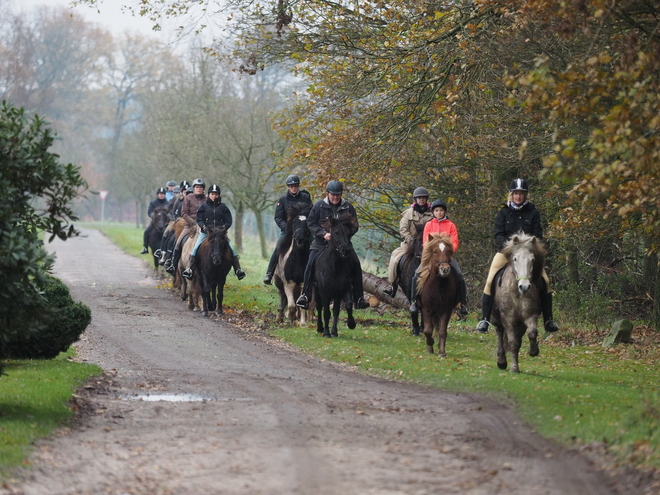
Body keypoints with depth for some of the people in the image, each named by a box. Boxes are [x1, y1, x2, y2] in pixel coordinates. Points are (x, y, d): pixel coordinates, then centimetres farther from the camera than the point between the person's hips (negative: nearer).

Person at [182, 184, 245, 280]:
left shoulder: (223, 207, 8)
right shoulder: (204, 206, 7)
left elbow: (229, 222, 8)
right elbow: (199, 220, 6)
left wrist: (223, 227, -12)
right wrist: (204, 227, -13)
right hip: (206, 232, 0)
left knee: (231, 249, -14)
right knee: (196, 248, -19)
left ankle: (238, 270, -13)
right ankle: (190, 269, -20)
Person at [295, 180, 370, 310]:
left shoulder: (348, 208, 4)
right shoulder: (319, 206, 0)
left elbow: (354, 226, 7)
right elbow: (311, 223, 1)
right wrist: (323, 234, -15)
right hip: (321, 243, -1)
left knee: (356, 265, -11)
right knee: (311, 264, -19)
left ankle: (358, 299, -3)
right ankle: (305, 296, -9)